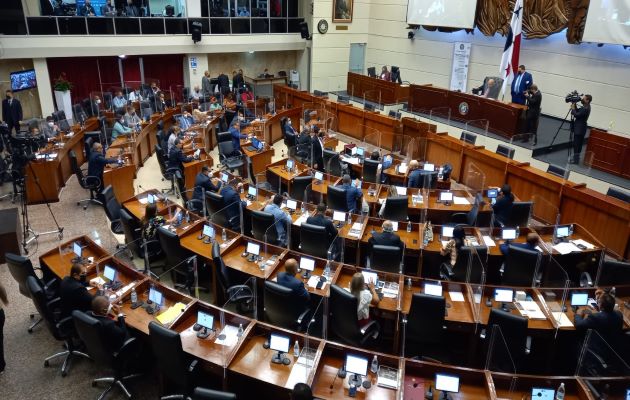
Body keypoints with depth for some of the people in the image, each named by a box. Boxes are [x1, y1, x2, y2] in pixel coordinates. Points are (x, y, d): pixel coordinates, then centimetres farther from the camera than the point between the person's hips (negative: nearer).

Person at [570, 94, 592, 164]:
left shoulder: (586, 109, -21)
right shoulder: (585, 107, 11)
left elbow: (576, 115, -21)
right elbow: (578, 112, 14)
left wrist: (573, 108, -7)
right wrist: (575, 106, 1)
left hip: (579, 129, -10)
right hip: (579, 128, 10)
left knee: (576, 144, -6)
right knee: (578, 144, 15)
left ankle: (575, 159, -1)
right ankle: (576, 158, 22)